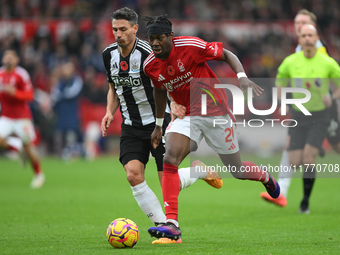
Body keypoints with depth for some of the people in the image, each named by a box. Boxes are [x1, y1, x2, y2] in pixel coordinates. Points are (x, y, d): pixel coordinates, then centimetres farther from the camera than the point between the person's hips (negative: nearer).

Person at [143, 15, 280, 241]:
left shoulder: (190, 46, -21)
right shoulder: (150, 66, -5)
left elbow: (226, 55, -10)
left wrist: (242, 77, -26)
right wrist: (159, 125, 20)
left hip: (216, 112, -4)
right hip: (188, 116, 4)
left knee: (237, 171, 7)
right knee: (169, 161, -22)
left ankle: (266, 177, 45)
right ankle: (172, 224, -23)